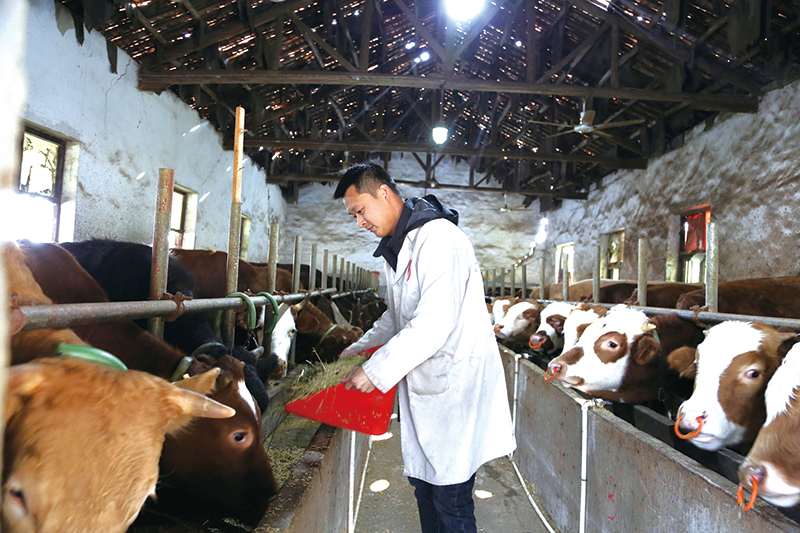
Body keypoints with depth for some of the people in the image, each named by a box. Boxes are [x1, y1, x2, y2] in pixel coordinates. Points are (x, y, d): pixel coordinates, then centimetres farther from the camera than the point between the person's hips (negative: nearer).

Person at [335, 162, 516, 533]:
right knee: (423, 486, 19)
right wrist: (360, 348, 15)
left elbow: (435, 321, -26)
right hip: (421, 385, 10)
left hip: (454, 384, -9)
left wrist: (376, 370, -21)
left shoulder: (438, 237, -18)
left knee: (451, 500, 1)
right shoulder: (396, 248, 15)